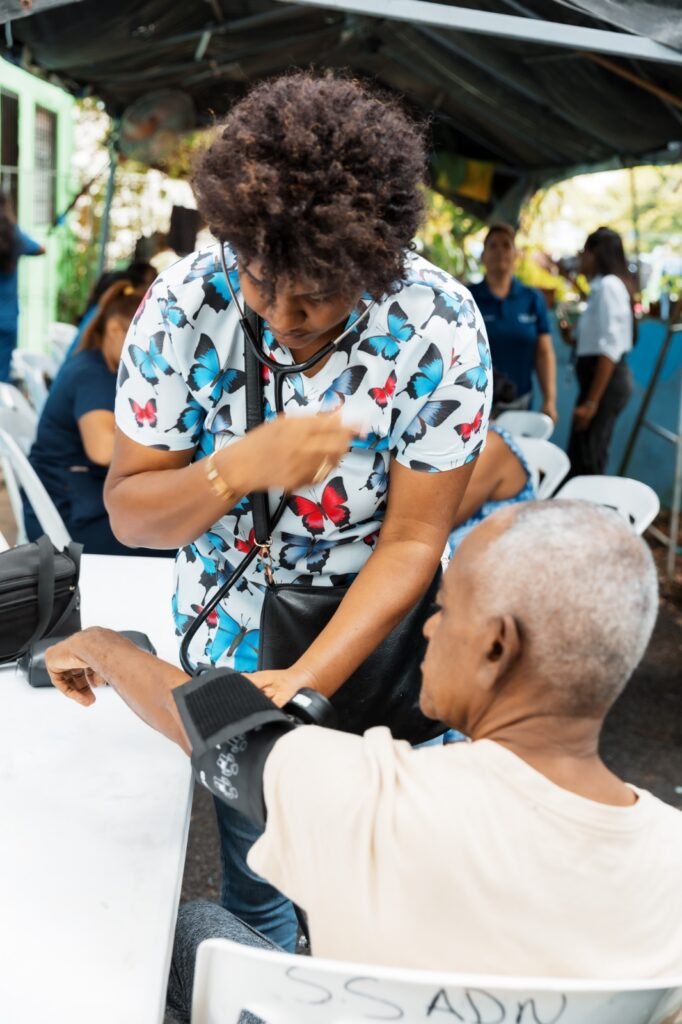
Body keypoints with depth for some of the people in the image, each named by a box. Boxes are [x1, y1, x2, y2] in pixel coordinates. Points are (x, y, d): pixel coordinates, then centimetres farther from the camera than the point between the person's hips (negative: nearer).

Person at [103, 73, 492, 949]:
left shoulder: (442, 331, -23)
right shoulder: (184, 307, -19)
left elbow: (411, 542, -17)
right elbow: (127, 512, -14)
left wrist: (309, 680, -26)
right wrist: (239, 470, -34)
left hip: (379, 640, 0)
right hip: (232, 643, 1)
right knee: (255, 894, 18)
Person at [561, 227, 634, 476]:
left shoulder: (608, 286, -12)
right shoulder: (601, 287, 16)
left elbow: (610, 349, -20)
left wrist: (591, 400, -22)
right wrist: (572, 338, 6)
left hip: (605, 381, -10)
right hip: (599, 378, 10)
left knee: (586, 462, -8)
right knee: (583, 460, 11)